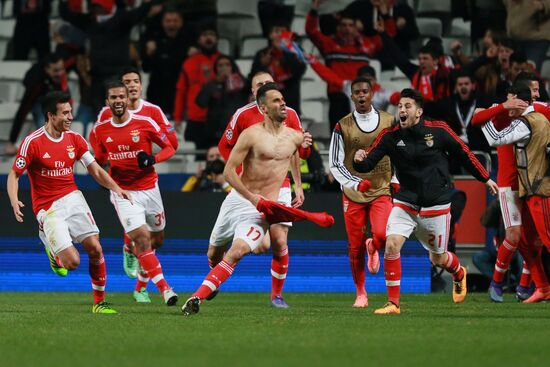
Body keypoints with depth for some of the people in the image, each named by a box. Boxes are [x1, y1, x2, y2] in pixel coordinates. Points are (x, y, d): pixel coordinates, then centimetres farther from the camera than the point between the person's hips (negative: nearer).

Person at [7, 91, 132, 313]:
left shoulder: (74, 139, 3)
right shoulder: (33, 142, -13)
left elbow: (95, 170, 9)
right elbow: (14, 174, -6)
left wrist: (116, 188, -8)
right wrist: (14, 201, -24)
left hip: (72, 198, 5)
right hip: (48, 208, -5)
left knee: (95, 249, -9)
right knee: (73, 262, -14)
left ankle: (99, 302, 6)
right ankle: (52, 248, 22)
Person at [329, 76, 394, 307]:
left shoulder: (389, 122, 3)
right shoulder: (343, 126, -2)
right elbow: (335, 164, -2)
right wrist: (355, 183, -17)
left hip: (382, 191, 0)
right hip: (353, 194, 0)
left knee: (382, 235, -22)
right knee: (355, 247, 1)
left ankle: (373, 248, 16)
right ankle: (360, 293, 18)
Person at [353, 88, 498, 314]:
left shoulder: (438, 131, -11)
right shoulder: (390, 136, -7)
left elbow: (463, 154, 3)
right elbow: (367, 164, -8)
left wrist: (485, 179, 12)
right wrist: (359, 161, -33)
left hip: (436, 206, -1)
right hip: (406, 202, 1)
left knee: (438, 259, 10)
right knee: (391, 244, -20)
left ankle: (459, 274, 48)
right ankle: (393, 303, -10)